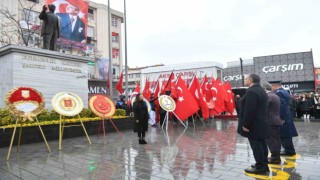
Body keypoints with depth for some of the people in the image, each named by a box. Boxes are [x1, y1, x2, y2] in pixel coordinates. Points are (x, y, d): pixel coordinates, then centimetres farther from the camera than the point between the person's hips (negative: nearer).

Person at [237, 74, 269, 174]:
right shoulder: (261, 90, 15)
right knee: (261, 144, 15)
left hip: (253, 124, -10)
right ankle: (264, 165, 24)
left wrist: (245, 124, -20)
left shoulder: (251, 91, -19)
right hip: (261, 123, 10)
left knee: (256, 145, -3)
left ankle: (260, 167, 5)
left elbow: (249, 110, -25)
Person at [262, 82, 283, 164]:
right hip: (276, 120, 10)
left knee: (271, 140, -3)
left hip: (270, 121, -10)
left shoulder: (267, 96, -17)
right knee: (276, 139, 14)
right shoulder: (276, 96, 15)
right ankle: (276, 157, 22)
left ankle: (275, 158, 2)